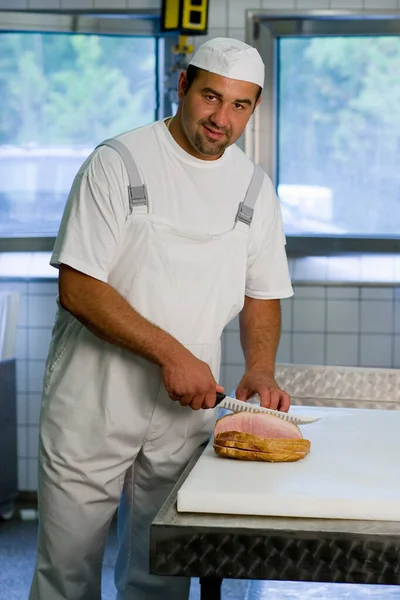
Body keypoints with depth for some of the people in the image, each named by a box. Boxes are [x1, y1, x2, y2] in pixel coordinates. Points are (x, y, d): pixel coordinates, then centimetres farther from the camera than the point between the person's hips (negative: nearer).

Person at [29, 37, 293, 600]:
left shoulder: (254, 187, 8)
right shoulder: (117, 163, -7)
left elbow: (263, 294, 15)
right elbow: (78, 288, -13)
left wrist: (260, 370, -4)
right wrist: (171, 354, -19)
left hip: (187, 410, 4)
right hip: (94, 407, -3)